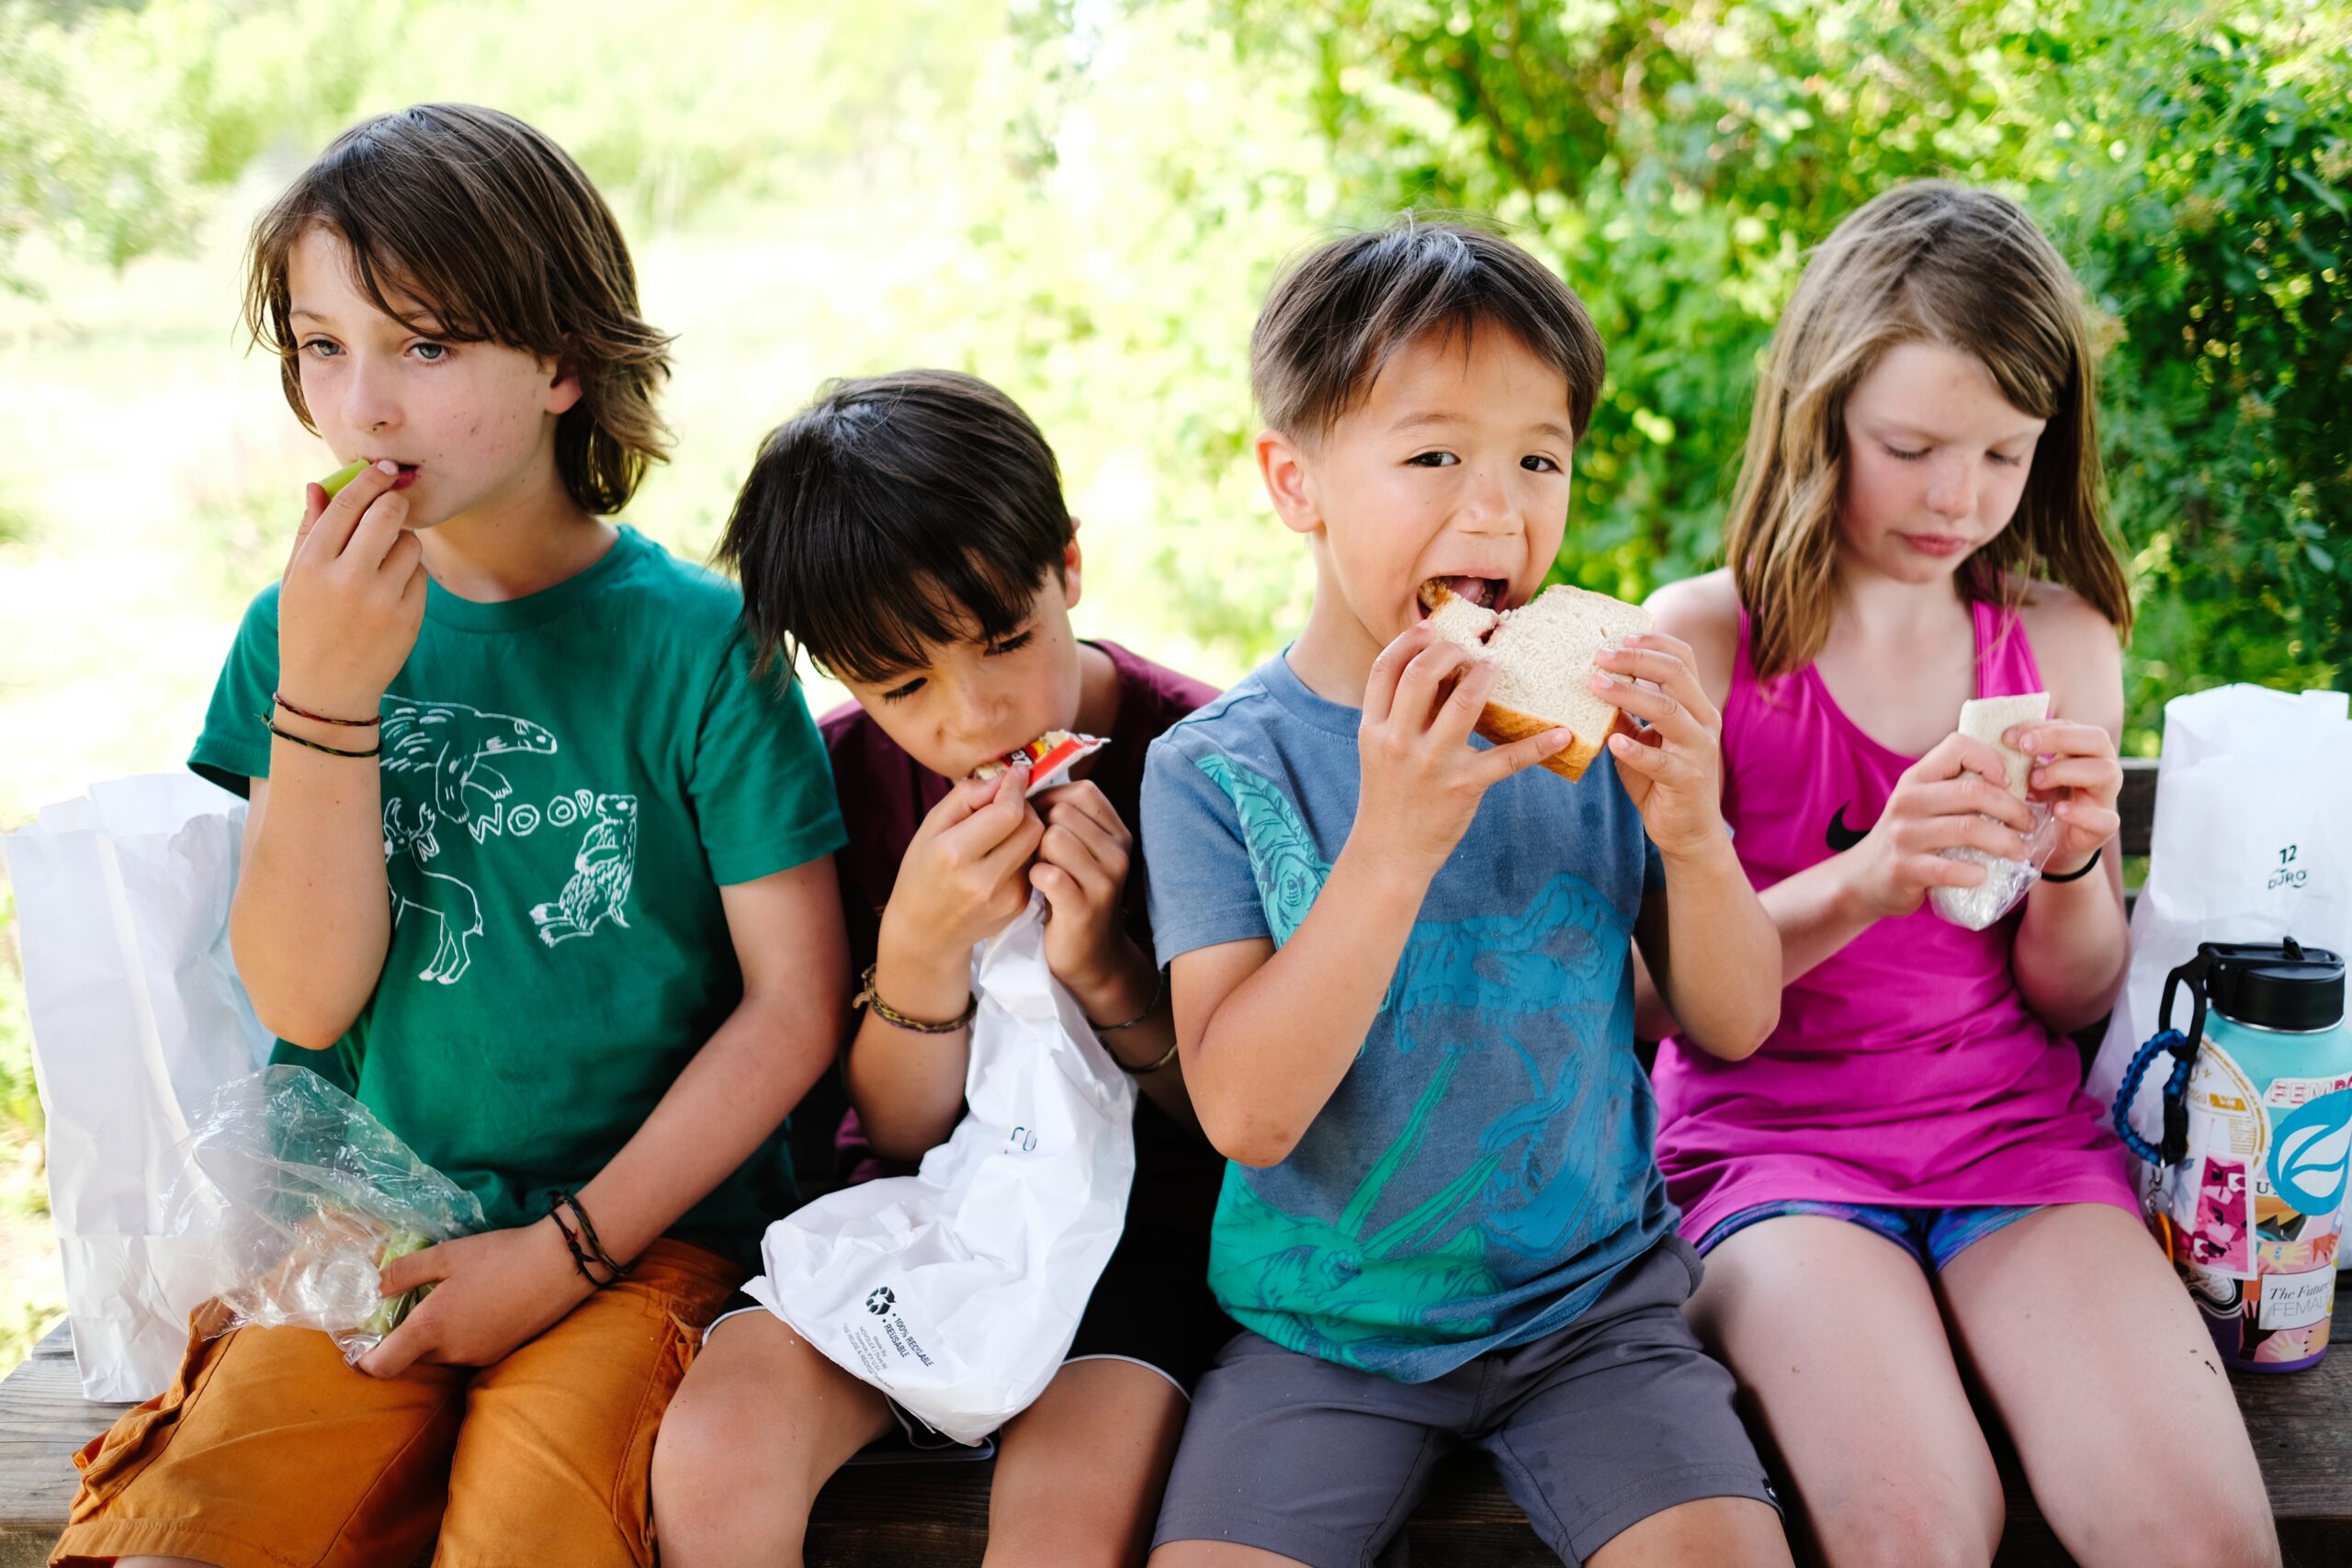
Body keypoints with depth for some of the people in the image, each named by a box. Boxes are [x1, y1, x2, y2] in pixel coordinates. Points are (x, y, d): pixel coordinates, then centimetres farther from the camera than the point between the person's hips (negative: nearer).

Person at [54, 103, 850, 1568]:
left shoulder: (691, 637, -5)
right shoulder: (298, 632, 5)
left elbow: (794, 1002, -5)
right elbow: (307, 1000, -3)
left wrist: (566, 1250, -9)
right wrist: (325, 692, -14)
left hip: (643, 1228, -2)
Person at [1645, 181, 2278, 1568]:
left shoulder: (2062, 643, 9)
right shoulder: (1703, 639, -1)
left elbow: (2078, 1001, 11)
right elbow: (1658, 994, -8)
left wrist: (2072, 866, -11)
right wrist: (1864, 881, -24)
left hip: (2016, 1127, 3)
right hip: (1774, 1132, -3)